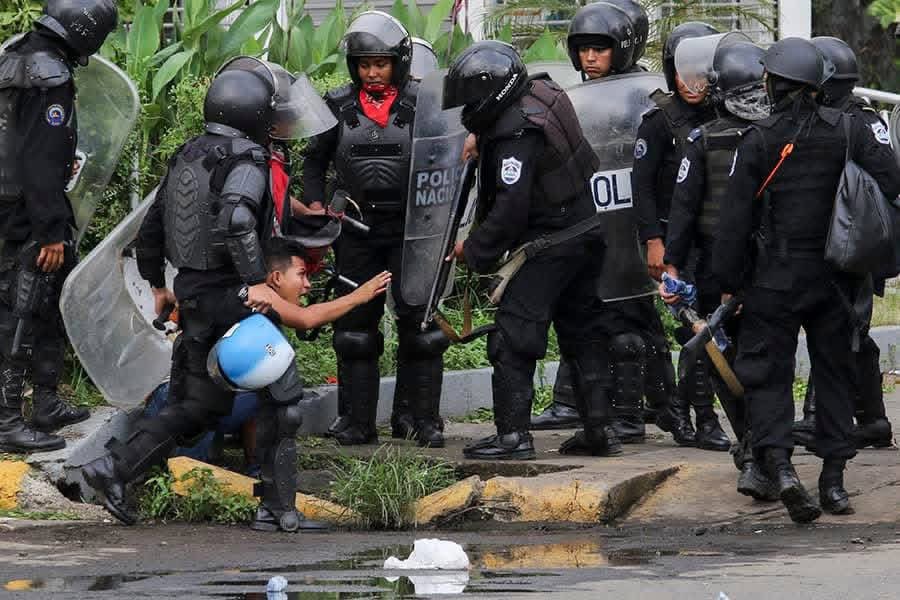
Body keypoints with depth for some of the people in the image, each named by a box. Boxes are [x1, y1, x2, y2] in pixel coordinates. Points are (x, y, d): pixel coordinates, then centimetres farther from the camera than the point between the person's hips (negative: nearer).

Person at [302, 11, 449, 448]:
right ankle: (357, 422, 10)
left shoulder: (422, 104, -2)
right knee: (356, 324, 5)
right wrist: (315, 206, 2)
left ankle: (419, 417, 7)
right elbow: (315, 160, 15)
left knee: (419, 321, -2)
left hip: (411, 230, -2)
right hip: (357, 230, 2)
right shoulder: (339, 106, 4)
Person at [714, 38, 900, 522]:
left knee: (767, 372, 3)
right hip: (836, 279, 3)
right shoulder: (850, 131, 0)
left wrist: (727, 281, 2)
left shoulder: (759, 141, -6)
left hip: (777, 278, -3)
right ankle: (833, 478, 11)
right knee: (835, 370, 13)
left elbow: (735, 216, -5)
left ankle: (778, 465, -18)